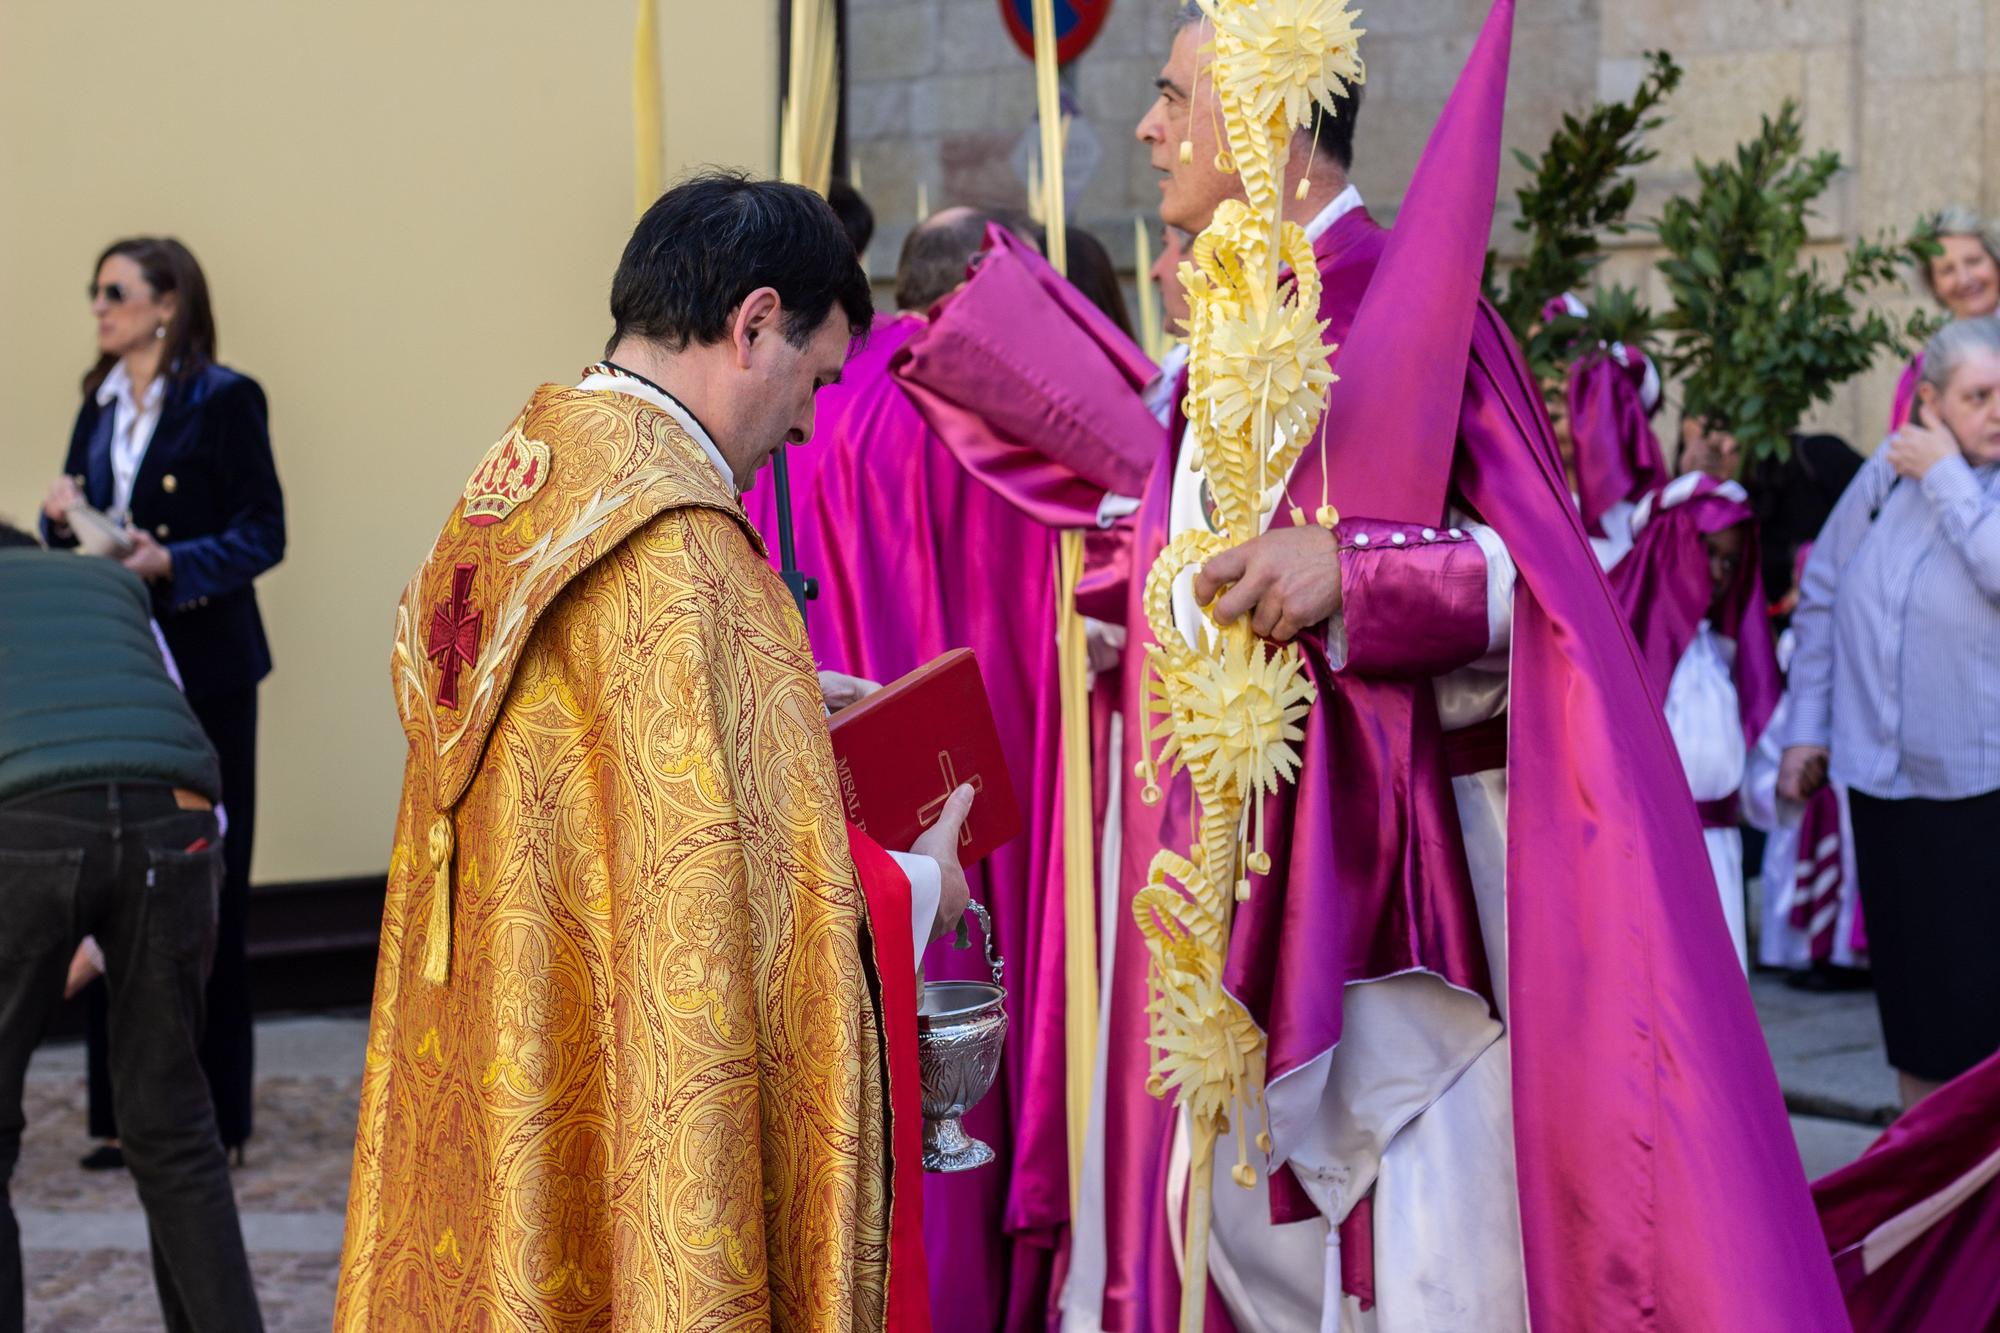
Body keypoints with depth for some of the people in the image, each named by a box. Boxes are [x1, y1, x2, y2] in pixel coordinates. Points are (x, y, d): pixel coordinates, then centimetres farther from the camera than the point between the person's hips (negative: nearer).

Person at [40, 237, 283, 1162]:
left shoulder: (224, 402, -6)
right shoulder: (100, 406, 14)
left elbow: (263, 535, -9)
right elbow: (83, 535, 19)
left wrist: (171, 562, -22)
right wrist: (61, 518, -3)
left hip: (202, 669, -6)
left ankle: (213, 1113, 5)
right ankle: (126, 1109, 12)